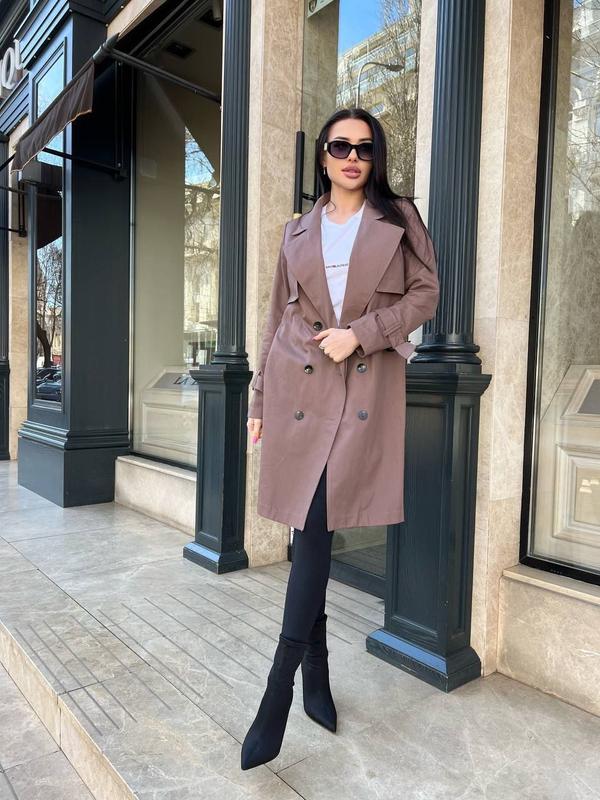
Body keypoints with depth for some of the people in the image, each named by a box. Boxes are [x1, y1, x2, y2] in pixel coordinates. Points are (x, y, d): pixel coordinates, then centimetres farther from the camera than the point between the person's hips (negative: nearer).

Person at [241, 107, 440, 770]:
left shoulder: (399, 218, 11)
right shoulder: (298, 231, 16)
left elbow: (425, 293, 4)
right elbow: (278, 317, 14)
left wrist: (360, 332, -11)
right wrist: (259, 400, 11)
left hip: (365, 385, -2)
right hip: (300, 384, 2)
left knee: (316, 523, -8)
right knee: (310, 526, 4)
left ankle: (279, 690, 3)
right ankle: (316, 673, 21)